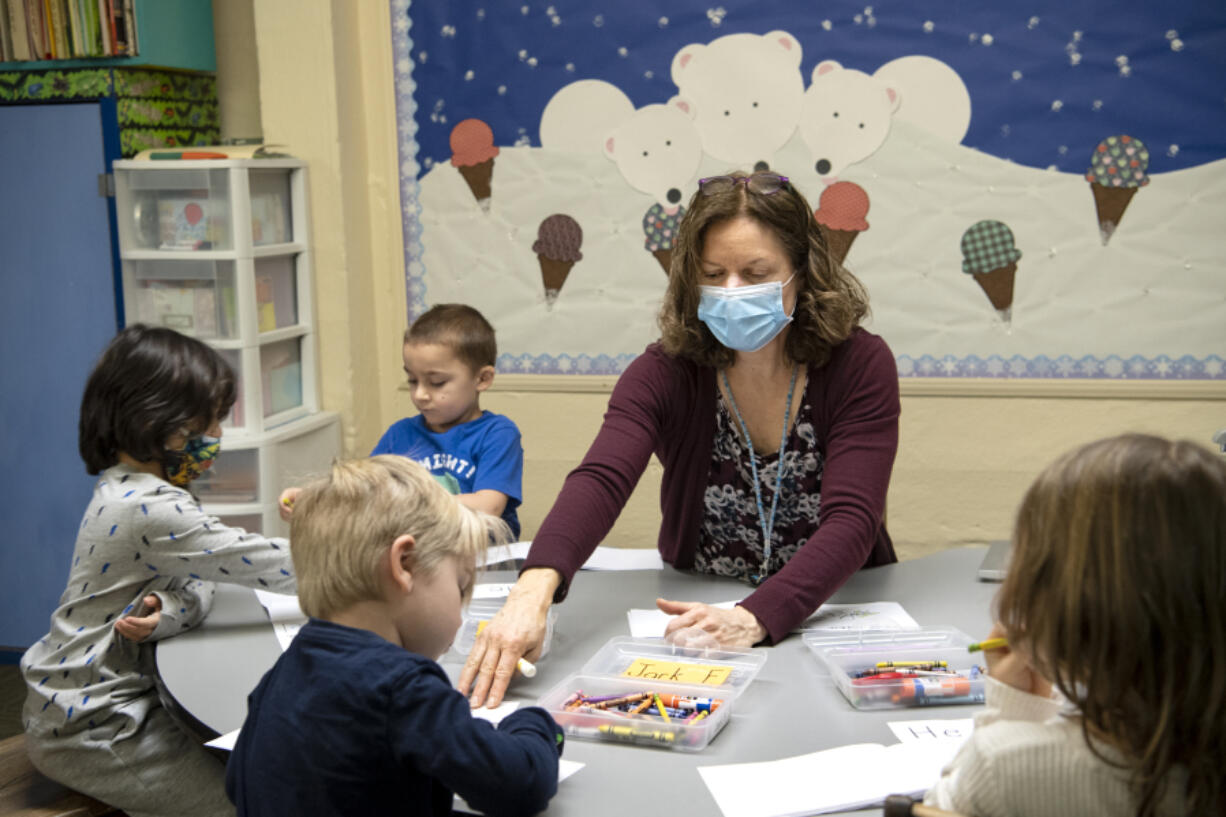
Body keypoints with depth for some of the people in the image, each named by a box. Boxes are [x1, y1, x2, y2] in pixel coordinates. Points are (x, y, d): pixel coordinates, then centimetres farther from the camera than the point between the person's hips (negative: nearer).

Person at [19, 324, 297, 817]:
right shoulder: (147, 508, -27)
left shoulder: (133, 490, 5)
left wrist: (165, 610, -24)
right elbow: (264, 565, -26)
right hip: (88, 728, -9)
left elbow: (198, 584, -1)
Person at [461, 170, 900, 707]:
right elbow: (601, 481, -27)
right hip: (696, 615, 1)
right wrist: (536, 586, -47)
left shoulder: (861, 366, -11)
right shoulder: (665, 373, -10)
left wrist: (757, 618, -38)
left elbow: (851, 521, -21)